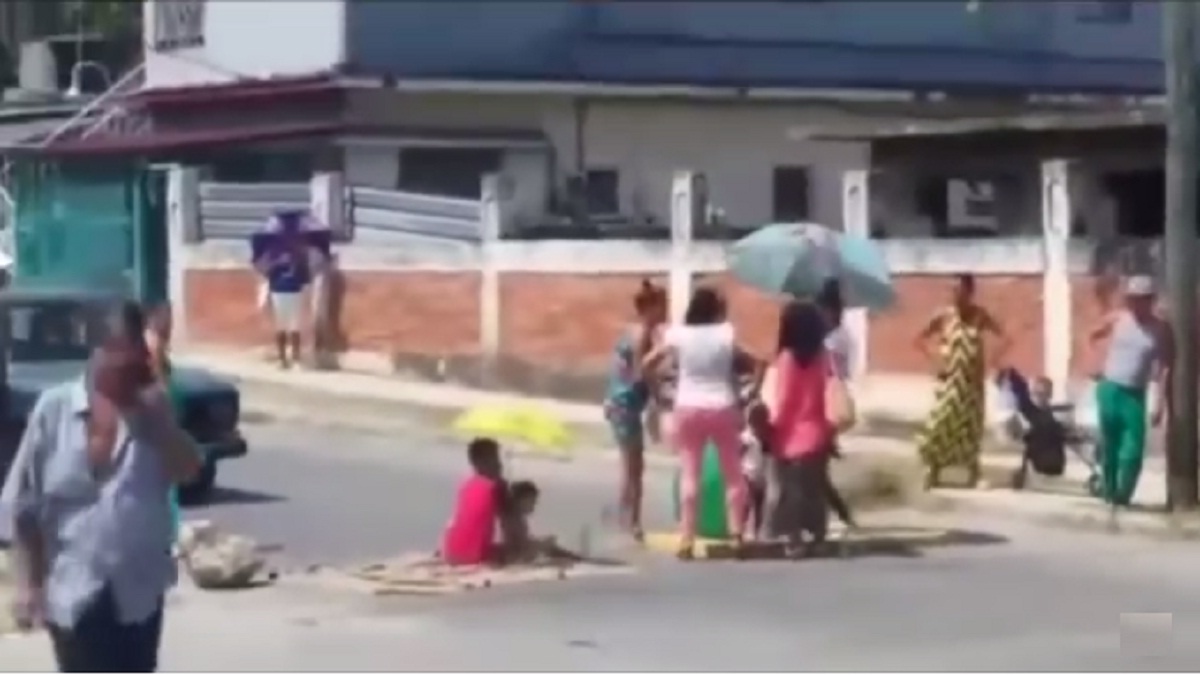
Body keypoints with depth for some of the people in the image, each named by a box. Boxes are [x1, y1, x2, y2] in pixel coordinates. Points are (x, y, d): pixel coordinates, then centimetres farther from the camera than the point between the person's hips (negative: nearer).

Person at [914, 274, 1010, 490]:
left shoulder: (980, 316, -5)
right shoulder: (943, 316, -5)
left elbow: (1004, 339, -3)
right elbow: (920, 339, 1)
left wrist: (989, 364, -9)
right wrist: (935, 361, -8)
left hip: (972, 379, 0)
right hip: (949, 379, 0)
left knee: (971, 423, 6)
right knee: (940, 423, -7)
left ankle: (973, 471, 18)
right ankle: (933, 471, -2)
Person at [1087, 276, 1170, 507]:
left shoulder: (1161, 328, -4)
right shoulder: (1116, 319, -1)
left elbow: (1164, 367, -3)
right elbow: (1093, 336, 17)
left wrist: (1160, 403, -7)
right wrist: (1099, 362, 5)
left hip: (1135, 393, -1)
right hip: (1109, 387, 1)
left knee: (1133, 448, -7)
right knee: (1109, 444, 7)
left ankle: (1122, 495, 4)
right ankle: (1109, 492, 20)